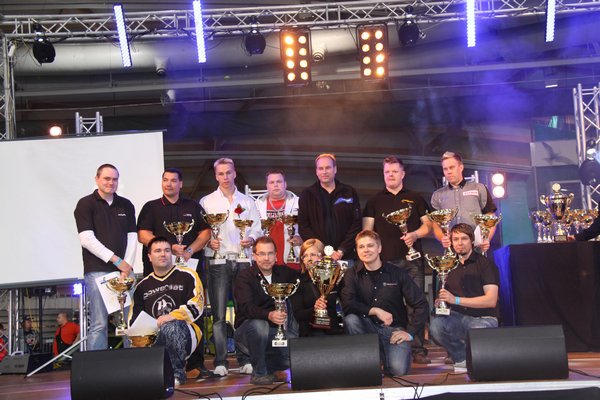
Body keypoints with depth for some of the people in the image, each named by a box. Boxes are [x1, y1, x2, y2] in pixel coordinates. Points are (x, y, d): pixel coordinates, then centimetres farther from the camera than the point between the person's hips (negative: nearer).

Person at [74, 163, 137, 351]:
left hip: (124, 270, 4)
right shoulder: (85, 204, 2)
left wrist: (128, 266, -3)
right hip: (97, 271, -4)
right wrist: (117, 260, -10)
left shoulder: (126, 205, 15)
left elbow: (132, 237, 11)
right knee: (99, 324, -5)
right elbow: (87, 239, -7)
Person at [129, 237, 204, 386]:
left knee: (169, 328, -38)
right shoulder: (142, 285, 20)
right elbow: (133, 318, 17)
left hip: (183, 334, -3)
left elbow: (196, 306, -7)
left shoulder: (187, 276, 5)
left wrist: (171, 317, -19)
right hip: (153, 337, 3)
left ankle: (177, 373, -18)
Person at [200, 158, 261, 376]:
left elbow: (257, 228, 14)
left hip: (242, 260, 2)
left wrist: (251, 239, -6)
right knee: (219, 314, -3)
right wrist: (208, 241, -14)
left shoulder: (247, 201, 15)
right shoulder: (206, 201, 10)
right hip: (218, 261, -2)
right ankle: (220, 362, 1)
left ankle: (246, 359, 8)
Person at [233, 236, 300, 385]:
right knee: (258, 324, -37)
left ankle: (268, 366, 13)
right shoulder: (245, 277, -11)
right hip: (247, 331, -4)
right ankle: (259, 373, -16)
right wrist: (269, 315, -45)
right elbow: (246, 307, -26)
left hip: (276, 331, 4)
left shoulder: (283, 273, 5)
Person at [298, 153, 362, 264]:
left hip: (345, 257, 0)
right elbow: (303, 227, 1)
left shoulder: (350, 193, 8)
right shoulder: (307, 194, 7)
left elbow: (356, 224, 4)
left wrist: (342, 250, -9)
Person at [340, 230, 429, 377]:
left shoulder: (397, 273, 1)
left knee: (398, 369, -26)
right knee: (350, 319, -31)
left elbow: (421, 305, 0)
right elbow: (347, 305, -13)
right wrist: (375, 310, -20)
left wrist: (410, 332, -8)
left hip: (394, 329, -1)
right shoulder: (352, 275, 3)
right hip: (367, 329, 1)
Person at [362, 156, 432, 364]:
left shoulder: (415, 198, 14)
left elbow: (428, 224, 12)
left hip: (412, 259, 0)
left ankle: (418, 349, 1)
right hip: (385, 260, 0)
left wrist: (415, 234, -8)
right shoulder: (375, 201, 14)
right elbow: (367, 231, 9)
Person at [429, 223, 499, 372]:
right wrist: (440, 301, -5)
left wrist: (456, 300, -19)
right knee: (435, 325, -29)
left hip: (483, 318, -4)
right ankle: (462, 358, -1)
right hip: (457, 317, 4)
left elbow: (491, 300, -12)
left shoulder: (485, 263, -2)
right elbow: (445, 298, 22)